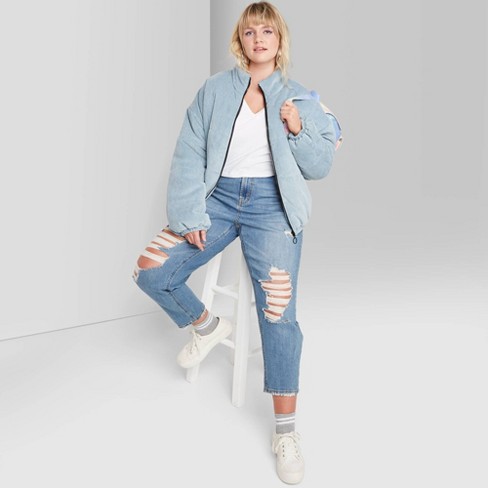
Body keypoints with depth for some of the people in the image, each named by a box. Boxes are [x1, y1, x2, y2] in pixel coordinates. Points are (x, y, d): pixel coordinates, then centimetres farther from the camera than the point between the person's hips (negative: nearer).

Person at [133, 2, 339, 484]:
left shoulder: (299, 97, 10)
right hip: (218, 196, 2)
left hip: (271, 203, -2)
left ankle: (285, 430, -1)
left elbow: (321, 165, 9)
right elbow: (189, 153, 1)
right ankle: (207, 324, 20)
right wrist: (190, 215, -10)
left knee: (278, 313, -15)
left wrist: (298, 131, -10)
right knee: (150, 272, -9)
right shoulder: (215, 89, 8)